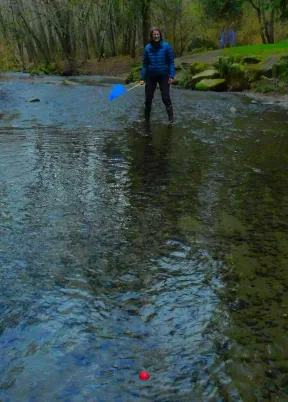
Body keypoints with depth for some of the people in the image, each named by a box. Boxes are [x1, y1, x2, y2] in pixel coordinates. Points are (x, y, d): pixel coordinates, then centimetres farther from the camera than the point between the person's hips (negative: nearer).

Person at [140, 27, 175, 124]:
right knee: (148, 98, 8)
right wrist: (142, 78, 2)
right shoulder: (147, 48, -1)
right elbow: (145, 64, 5)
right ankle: (146, 118, 24)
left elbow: (171, 62, -5)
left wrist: (171, 76, -12)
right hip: (151, 76, 3)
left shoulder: (166, 46, -7)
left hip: (163, 76, -3)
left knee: (166, 97, -8)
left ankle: (171, 119, -3)